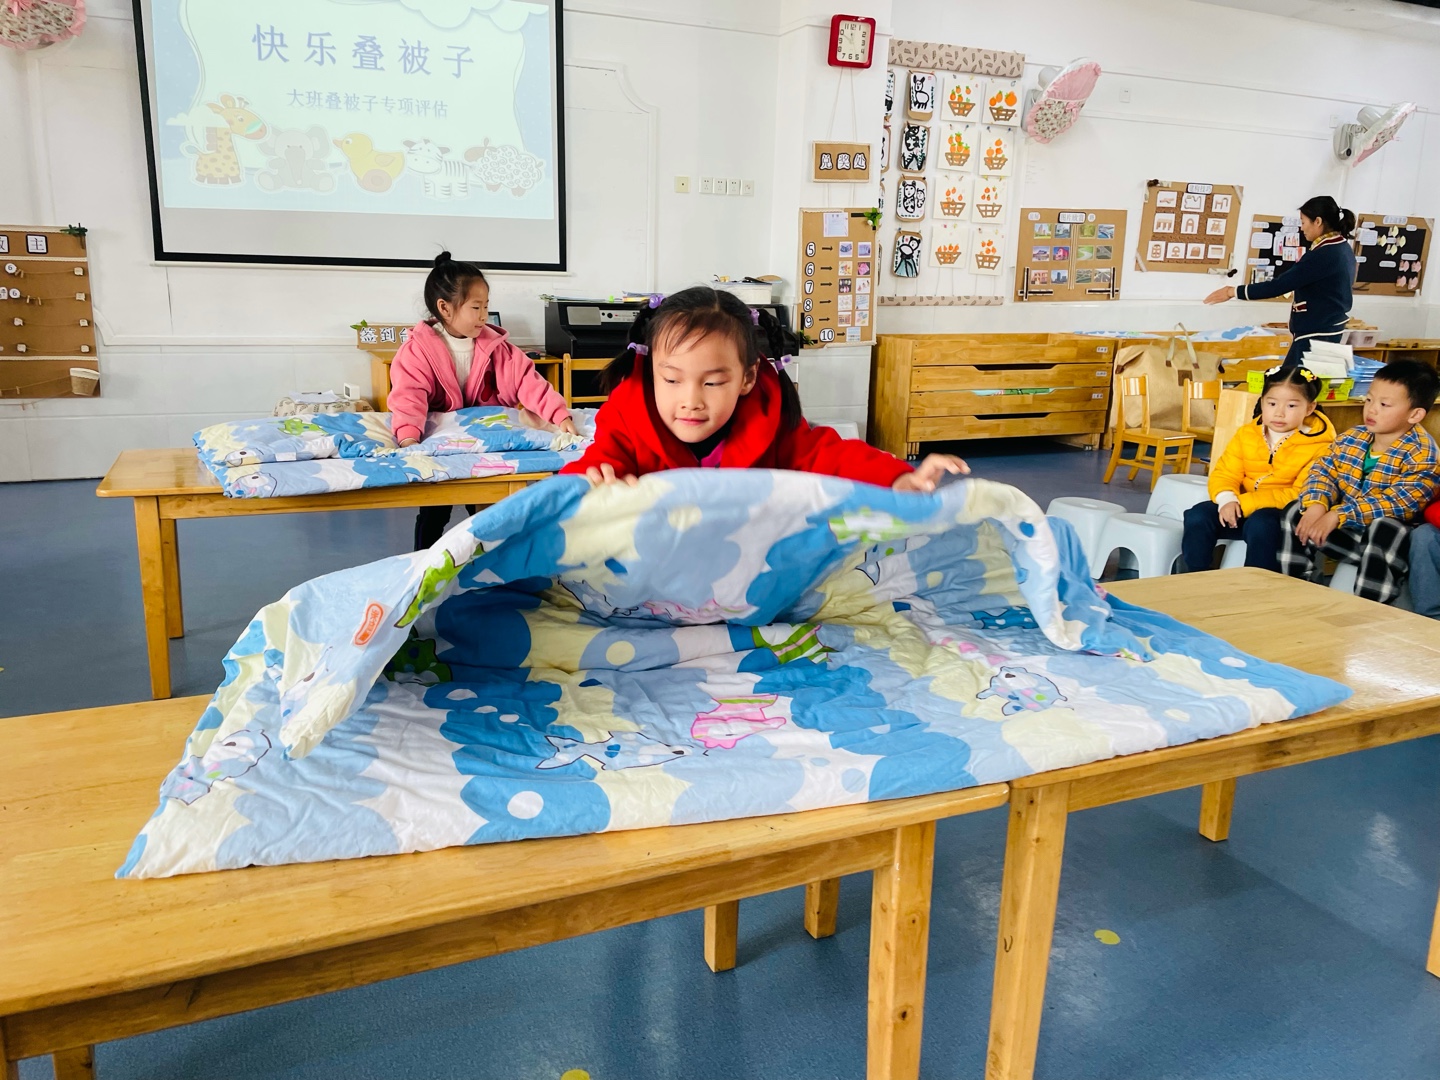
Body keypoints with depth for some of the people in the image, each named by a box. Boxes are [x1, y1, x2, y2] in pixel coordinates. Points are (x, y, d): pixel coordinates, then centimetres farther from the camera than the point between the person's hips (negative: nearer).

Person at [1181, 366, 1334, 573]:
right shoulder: (1247, 434, 8)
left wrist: (1245, 503, -24)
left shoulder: (1318, 445, -8)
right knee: (1198, 515, -18)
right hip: (1242, 509, 5)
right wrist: (1227, 500, -22)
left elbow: (1301, 494, -17)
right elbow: (1224, 473, 3)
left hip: (1284, 517, -5)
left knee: (1260, 524, -37)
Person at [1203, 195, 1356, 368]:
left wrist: (1233, 291, -18)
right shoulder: (1342, 247, 10)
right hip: (1328, 328, 10)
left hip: (1317, 334, -10)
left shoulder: (1323, 255, -21)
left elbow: (1281, 284, -22)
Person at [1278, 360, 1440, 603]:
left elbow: (1399, 503, -26)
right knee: (1295, 512, -12)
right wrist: (1317, 505, -25)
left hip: (1390, 537, -5)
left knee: (1385, 529, -38)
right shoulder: (1351, 438, 3)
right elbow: (1322, 471, -1)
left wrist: (1338, 515, -35)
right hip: (1347, 531, 6)